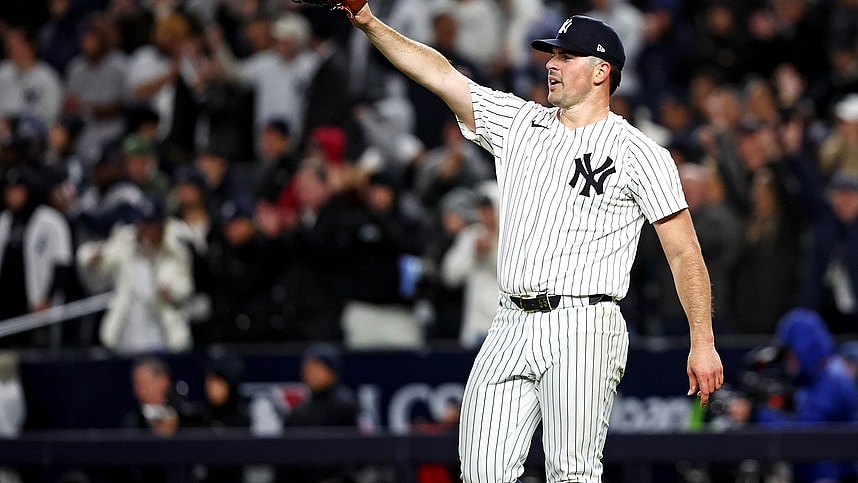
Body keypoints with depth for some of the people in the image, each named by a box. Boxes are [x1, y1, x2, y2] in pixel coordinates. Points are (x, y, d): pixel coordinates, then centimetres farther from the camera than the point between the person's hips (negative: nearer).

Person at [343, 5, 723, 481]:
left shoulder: (641, 155, 1)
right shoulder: (517, 123, 16)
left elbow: (685, 252, 0)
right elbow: (438, 73, 12)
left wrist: (702, 342, -6)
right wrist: (370, 24, 2)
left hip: (582, 333, -5)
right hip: (509, 329, 5)